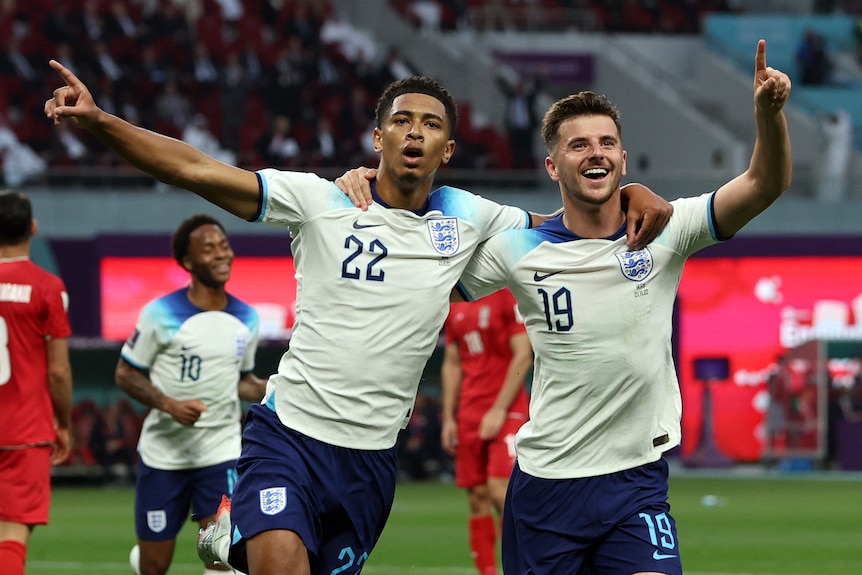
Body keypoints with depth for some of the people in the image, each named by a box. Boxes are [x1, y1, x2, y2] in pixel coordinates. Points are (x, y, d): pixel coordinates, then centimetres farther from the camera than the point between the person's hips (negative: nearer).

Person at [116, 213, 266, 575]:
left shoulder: (246, 319, 5)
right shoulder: (161, 314, -9)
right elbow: (126, 374, -4)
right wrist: (170, 405, -20)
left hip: (221, 453, 2)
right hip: (163, 454, -2)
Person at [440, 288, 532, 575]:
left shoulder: (509, 295, -6)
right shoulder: (455, 306, 14)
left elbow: (523, 355, -10)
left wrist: (499, 409, -13)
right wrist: (448, 418, 12)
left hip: (507, 411, -6)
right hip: (469, 415, 6)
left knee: (500, 492, -16)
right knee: (477, 499, 2)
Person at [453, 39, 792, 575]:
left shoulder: (664, 231, -3)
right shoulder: (519, 250, -2)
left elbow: (765, 185, -12)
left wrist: (769, 111, -31)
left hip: (637, 482, 0)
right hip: (544, 484, 0)